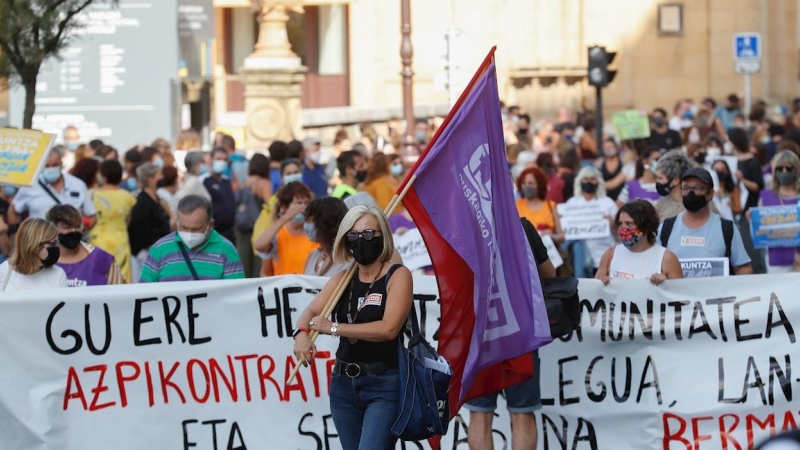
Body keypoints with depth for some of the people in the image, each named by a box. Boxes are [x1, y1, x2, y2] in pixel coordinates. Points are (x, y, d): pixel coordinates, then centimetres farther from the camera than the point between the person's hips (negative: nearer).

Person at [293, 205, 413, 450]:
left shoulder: (398, 275, -6)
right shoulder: (343, 279, 10)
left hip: (384, 385, -6)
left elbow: (388, 328, -18)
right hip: (343, 383, 6)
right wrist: (302, 334, -22)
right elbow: (310, 312, 2)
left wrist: (333, 328, -16)